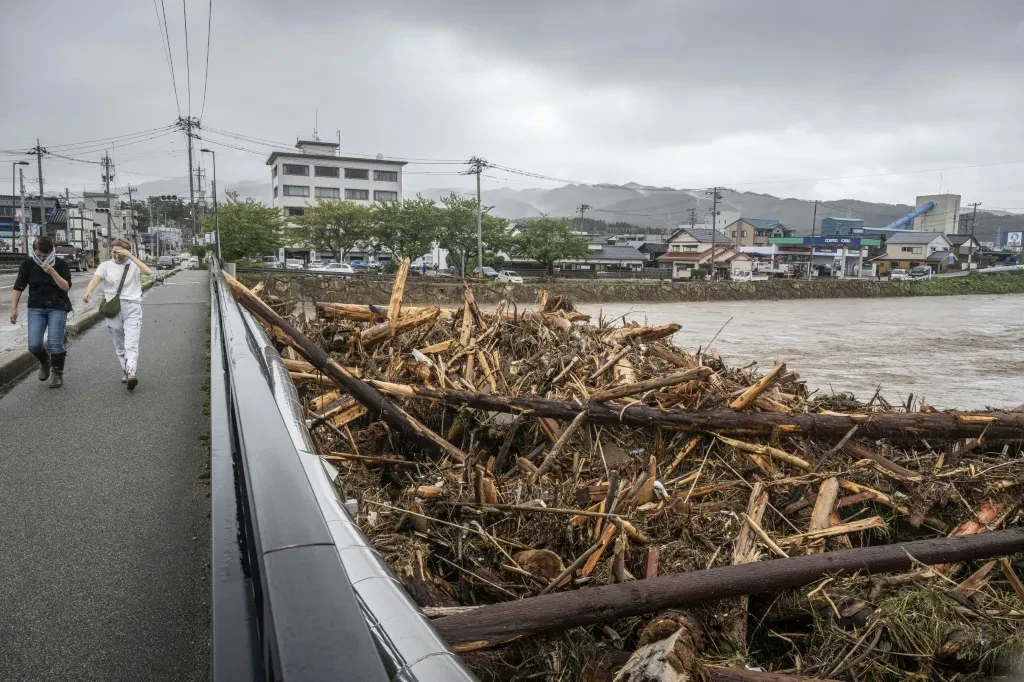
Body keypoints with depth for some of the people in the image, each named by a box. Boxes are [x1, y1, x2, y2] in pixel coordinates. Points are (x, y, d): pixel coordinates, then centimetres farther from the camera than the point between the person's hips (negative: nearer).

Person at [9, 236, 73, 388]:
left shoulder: (61, 264, -4)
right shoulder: (28, 264, 0)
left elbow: (66, 287, -11)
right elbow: (18, 287, 5)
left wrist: (52, 272, -24)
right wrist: (14, 309, 3)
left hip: (57, 307, -2)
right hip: (36, 308, 2)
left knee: (55, 344, -10)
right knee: (34, 345, -8)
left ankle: (57, 373, 13)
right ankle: (45, 362, 26)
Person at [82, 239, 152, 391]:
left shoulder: (133, 265, 5)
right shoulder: (105, 265, 8)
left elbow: (148, 271, -16)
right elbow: (95, 279, -10)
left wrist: (131, 256, -16)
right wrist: (88, 291, -31)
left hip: (132, 307, -3)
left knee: (131, 344, -14)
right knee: (119, 345, 13)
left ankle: (131, 374, -27)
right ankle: (125, 372, 25)